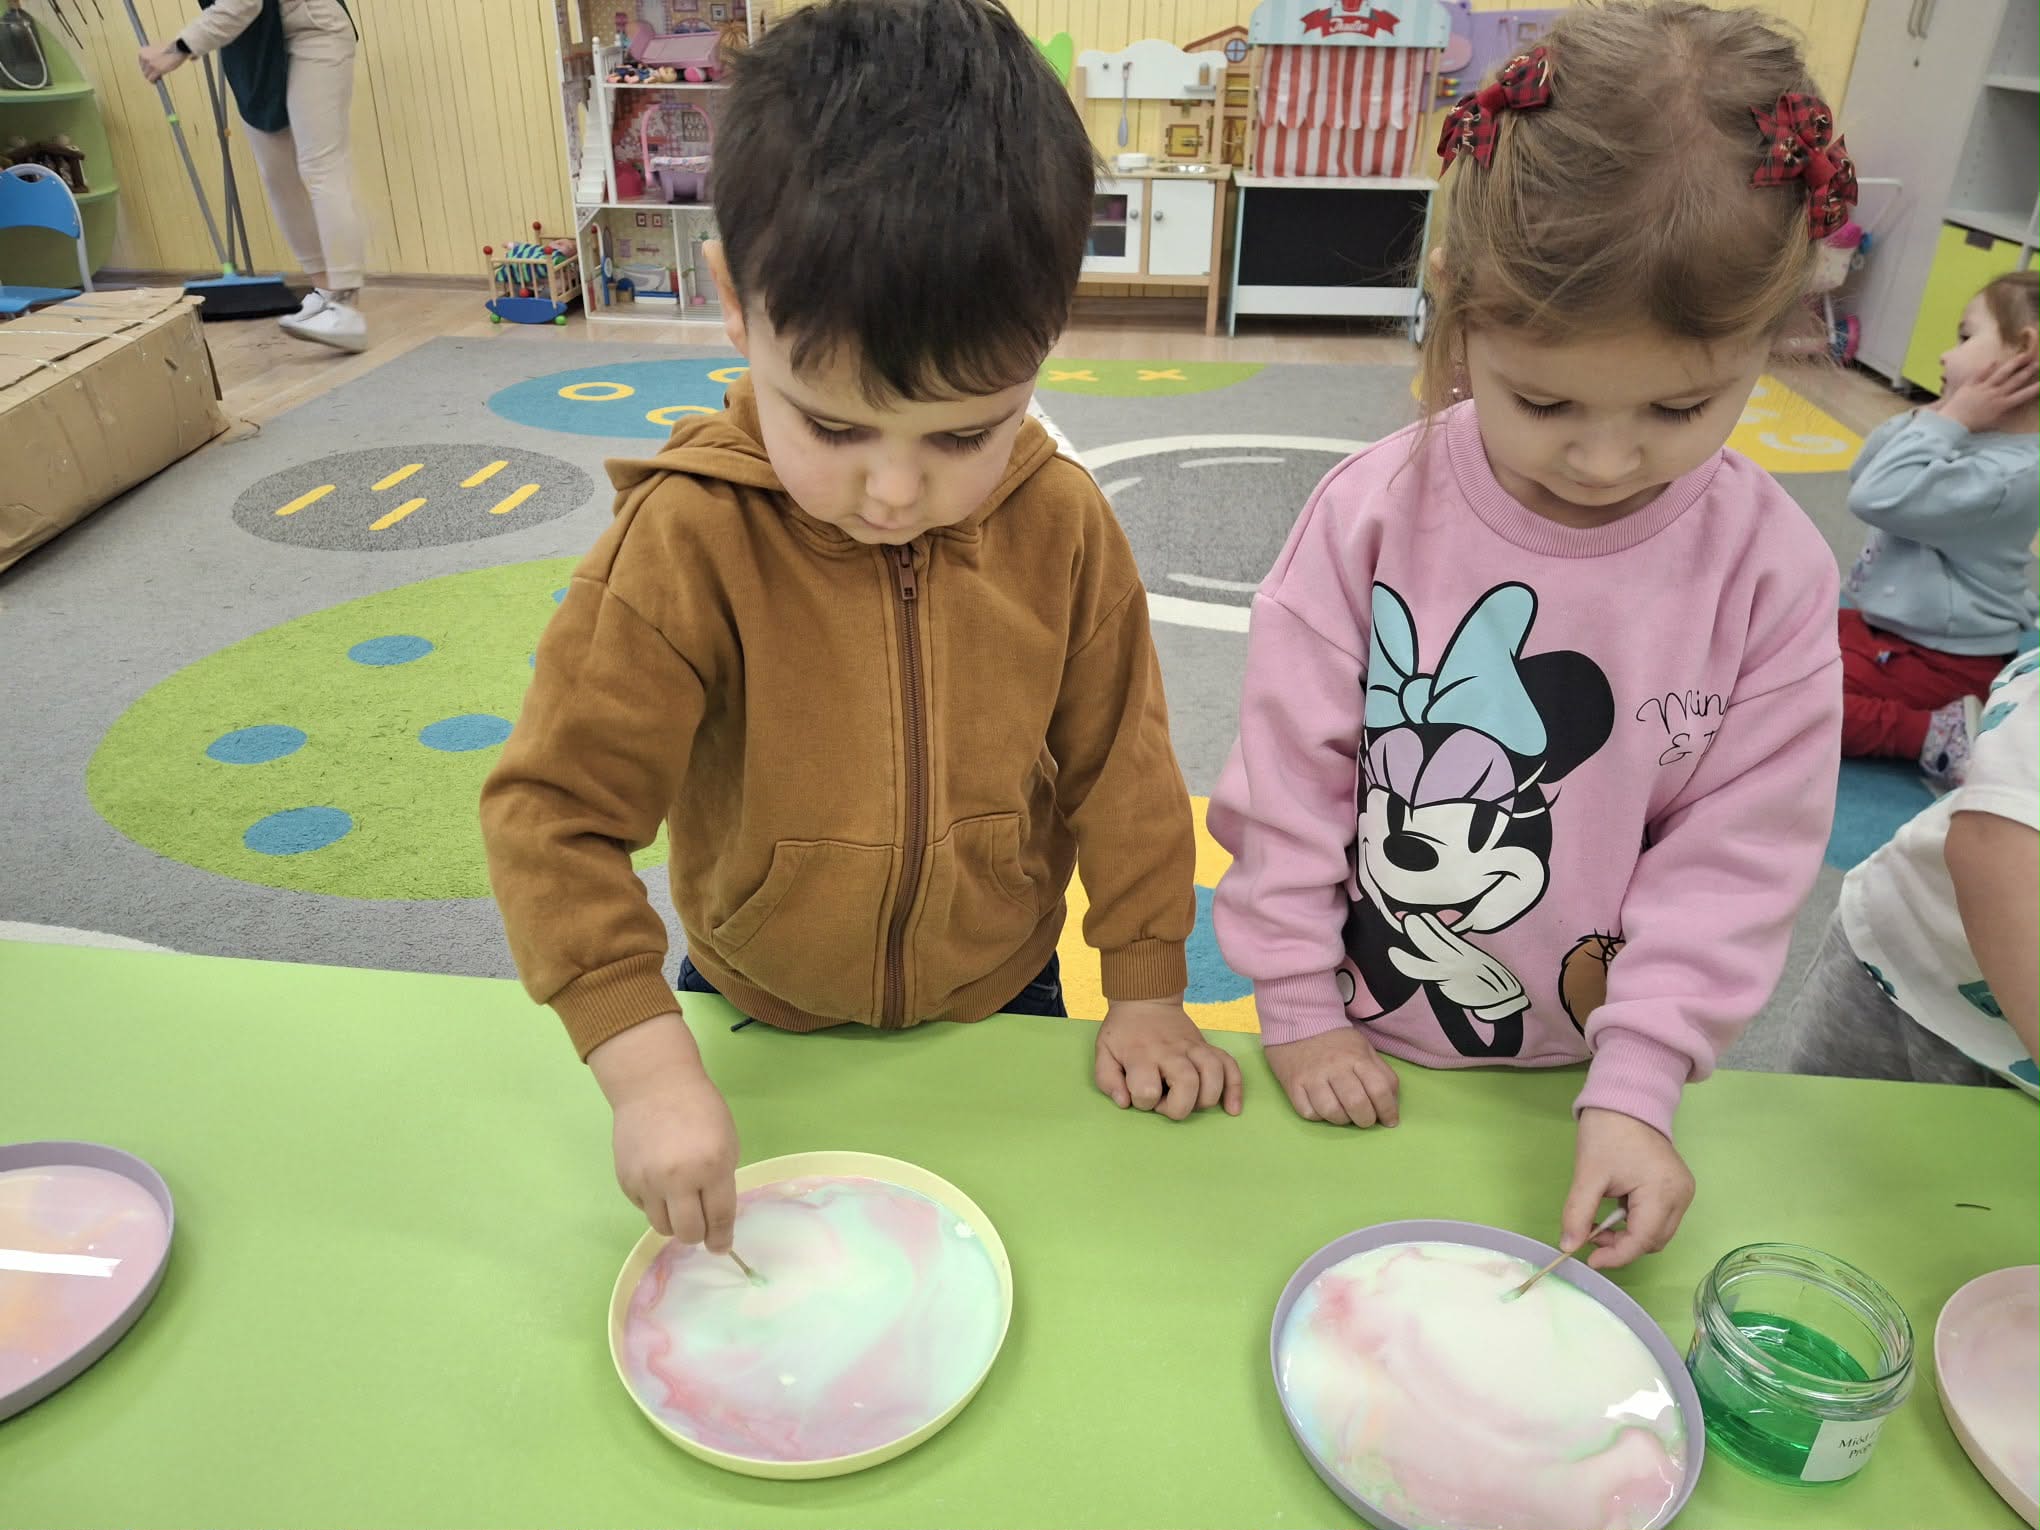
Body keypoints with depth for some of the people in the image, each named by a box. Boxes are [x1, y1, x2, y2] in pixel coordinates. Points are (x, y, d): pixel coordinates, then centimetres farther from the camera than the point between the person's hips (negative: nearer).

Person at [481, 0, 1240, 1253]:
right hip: (758, 1029, -1)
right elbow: (557, 808, -23)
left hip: (1000, 1010, 2)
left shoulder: (1065, 529, -18)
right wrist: (648, 1066, -29)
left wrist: (1146, 989, -2)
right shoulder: (688, 539, -26)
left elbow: (1117, 766, -7)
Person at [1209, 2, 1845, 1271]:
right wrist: (1297, 1009, -7)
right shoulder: (1374, 513, -18)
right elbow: (1290, 771, -12)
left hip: (1589, 1082, 1)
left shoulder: (1772, 570, -14)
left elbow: (1739, 851, -10)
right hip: (1363, 1055, 0)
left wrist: (1637, 1084, -15)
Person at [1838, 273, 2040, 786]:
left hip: (1941, 659, -10)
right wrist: (1931, 417, -8)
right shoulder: (1980, 436, 2)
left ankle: (1932, 733, -14)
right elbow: (1863, 474, 6)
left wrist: (1949, 419, -25)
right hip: (1895, 625, 10)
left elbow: (1879, 497, -34)